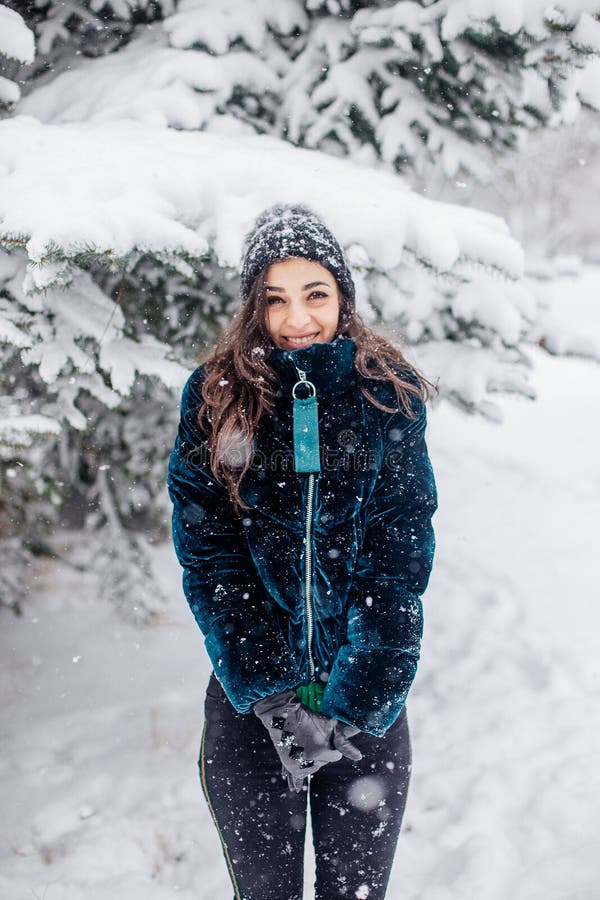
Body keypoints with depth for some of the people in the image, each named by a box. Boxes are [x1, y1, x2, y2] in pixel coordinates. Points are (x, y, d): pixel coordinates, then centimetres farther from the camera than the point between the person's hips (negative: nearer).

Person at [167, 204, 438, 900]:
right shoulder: (215, 399, -2)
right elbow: (207, 554, -6)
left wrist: (358, 702, -14)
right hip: (251, 699, 0)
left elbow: (401, 556, -6)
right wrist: (268, 693, -14)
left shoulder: (389, 397, -1)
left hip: (368, 703, 0)